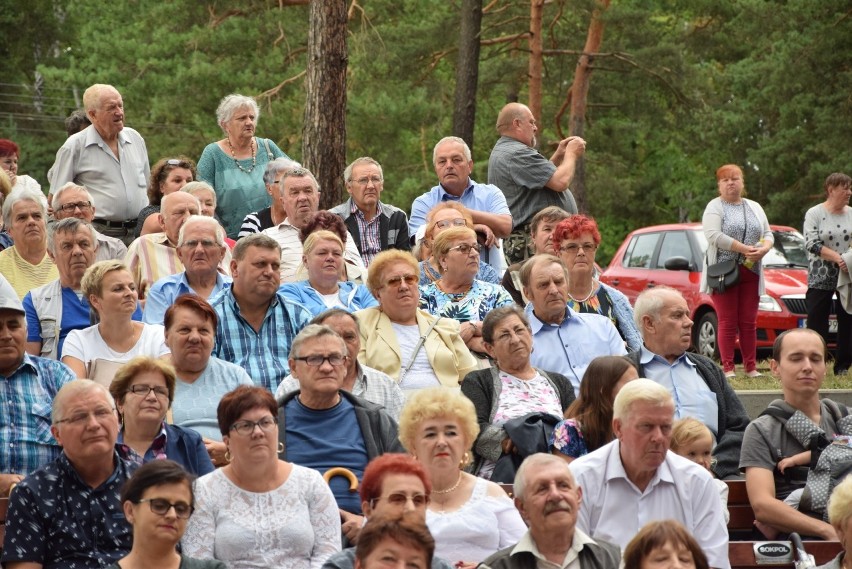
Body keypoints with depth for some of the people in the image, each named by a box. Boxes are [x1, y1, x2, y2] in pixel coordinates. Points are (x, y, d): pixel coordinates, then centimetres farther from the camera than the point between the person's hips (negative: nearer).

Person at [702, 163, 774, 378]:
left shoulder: (755, 208, 18)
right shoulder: (715, 207, 0)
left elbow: (768, 234, 16)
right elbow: (714, 235, -14)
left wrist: (764, 249, -7)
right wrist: (743, 249, -18)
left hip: (750, 272, 5)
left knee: (749, 322, 4)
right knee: (727, 323, -5)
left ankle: (751, 367, 8)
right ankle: (728, 367, -2)